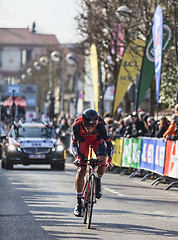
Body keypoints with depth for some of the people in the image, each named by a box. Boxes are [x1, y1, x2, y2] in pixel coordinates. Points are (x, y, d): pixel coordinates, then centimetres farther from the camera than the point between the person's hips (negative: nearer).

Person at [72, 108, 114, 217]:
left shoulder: (101, 124, -35)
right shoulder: (77, 125, -34)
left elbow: (108, 142, -27)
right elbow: (74, 143, -22)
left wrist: (109, 159, -37)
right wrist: (77, 157, -38)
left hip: (97, 139, 0)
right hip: (83, 139, 0)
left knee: (102, 160, -29)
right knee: (81, 170, -10)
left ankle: (98, 181, 2)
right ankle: (79, 202, -2)